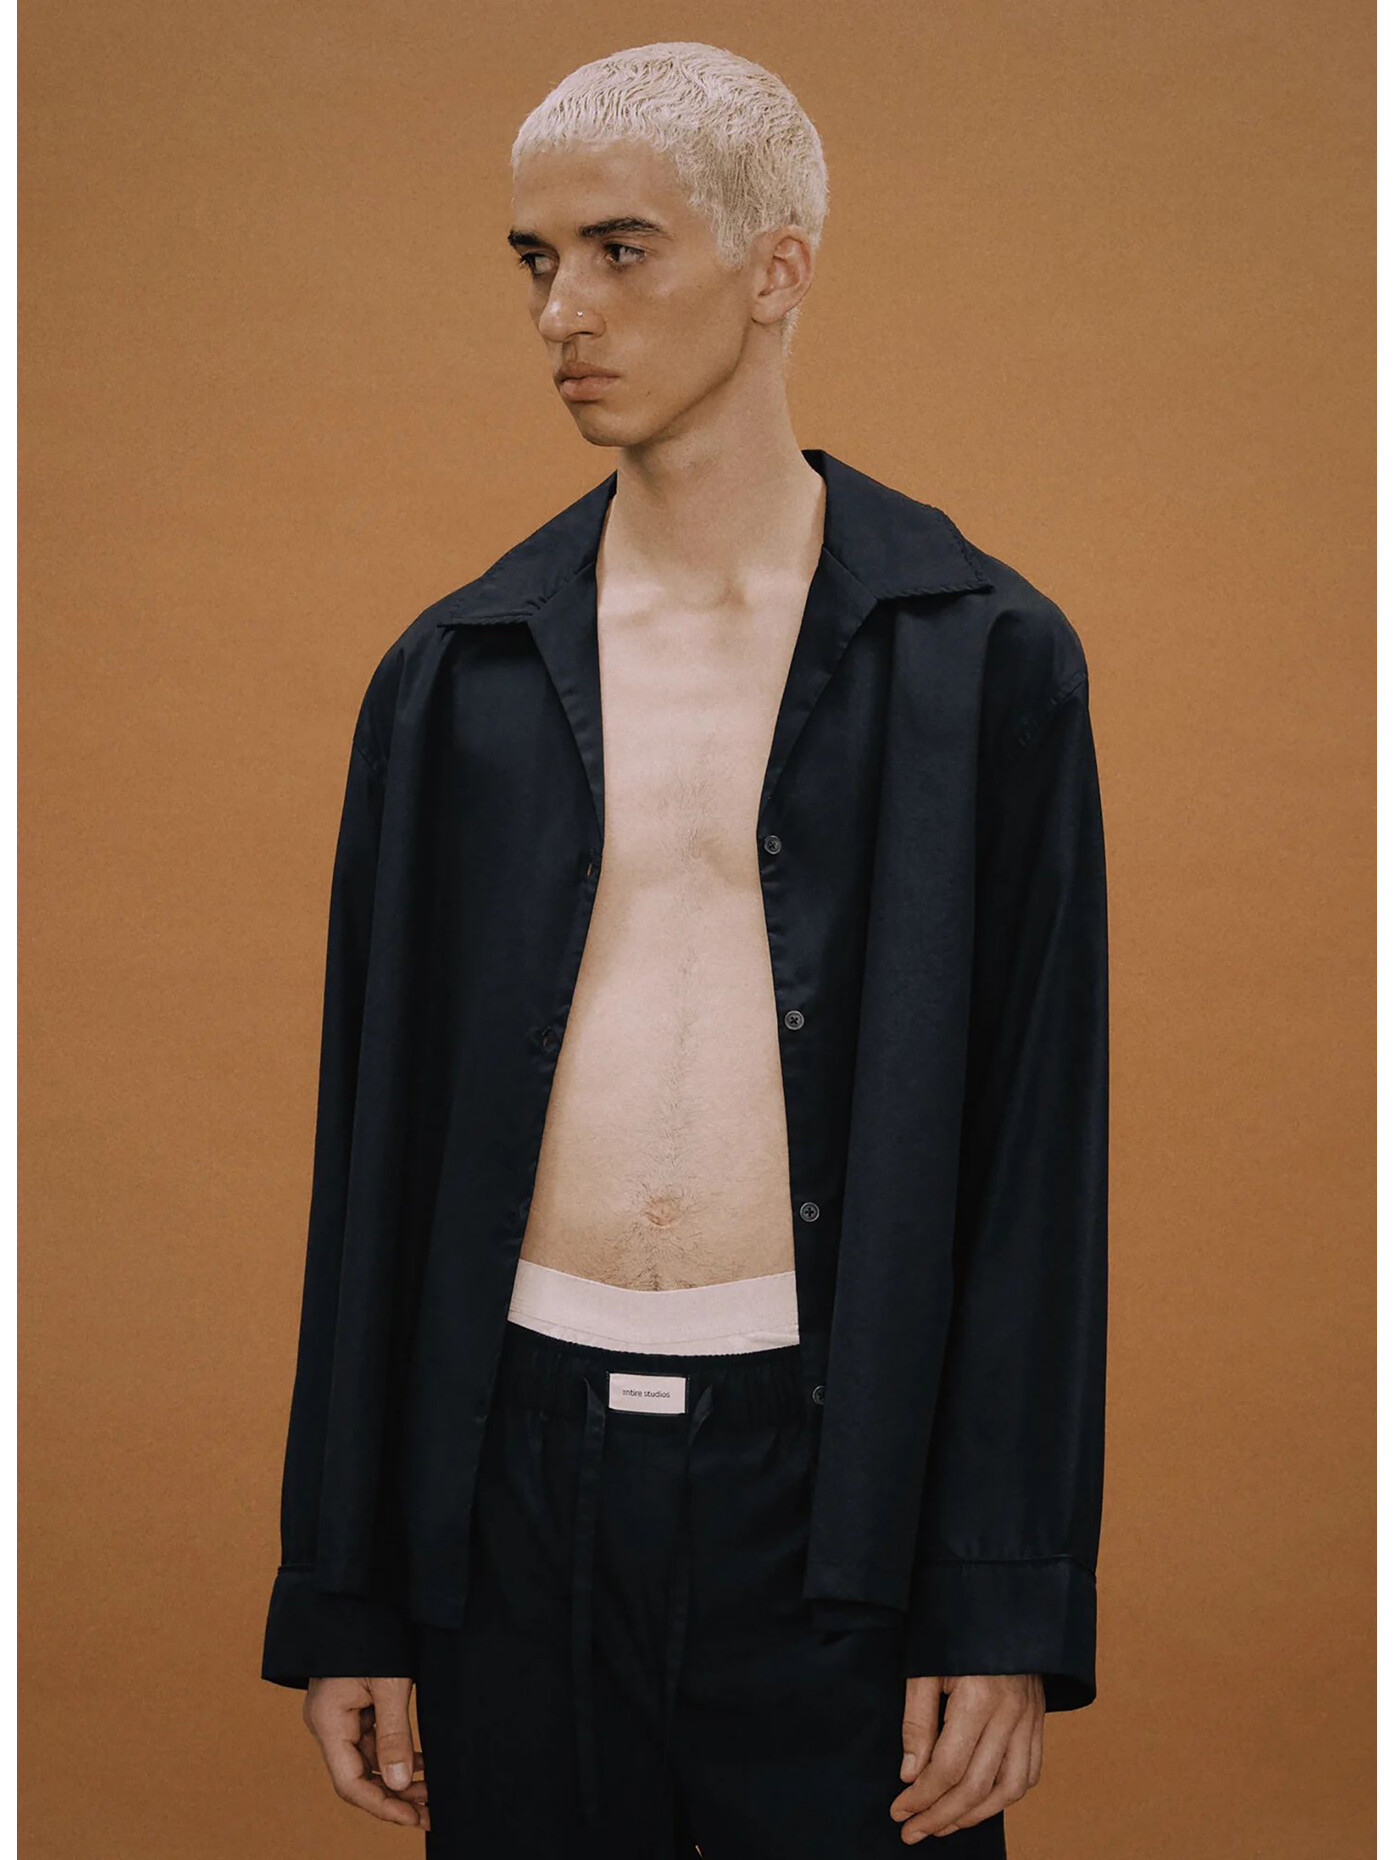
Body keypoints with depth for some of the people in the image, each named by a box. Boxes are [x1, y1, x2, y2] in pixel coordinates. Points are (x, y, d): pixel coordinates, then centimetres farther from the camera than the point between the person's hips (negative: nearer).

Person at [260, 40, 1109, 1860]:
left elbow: (1038, 1146, -3)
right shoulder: (456, 676, 7)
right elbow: (375, 1142, 8)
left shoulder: (984, 658, 0)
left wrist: (1009, 1610, -7)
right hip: (522, 1467, 2)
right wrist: (344, 1592, 7)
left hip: (833, 1472, -2)